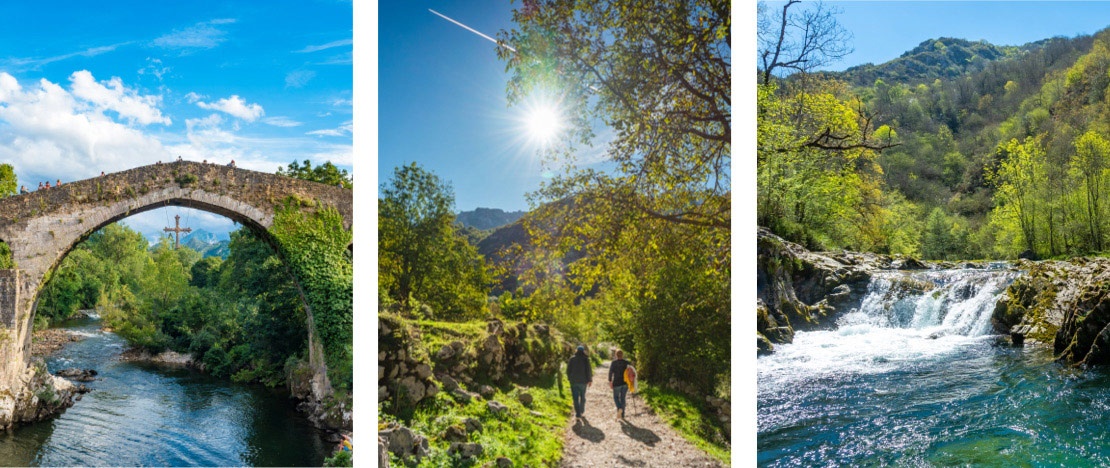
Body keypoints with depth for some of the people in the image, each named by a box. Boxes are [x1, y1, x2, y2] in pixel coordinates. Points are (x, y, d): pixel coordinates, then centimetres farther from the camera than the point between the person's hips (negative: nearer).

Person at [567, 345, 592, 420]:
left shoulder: (572, 359, -1)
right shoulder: (586, 359, -6)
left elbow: (568, 370, 2)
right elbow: (589, 370, -8)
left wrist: (569, 378, 16)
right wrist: (589, 380, 2)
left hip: (574, 381, 0)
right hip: (583, 381, 0)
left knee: (575, 398, 1)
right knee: (582, 396, 20)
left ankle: (578, 414, -7)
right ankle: (582, 411, 34)